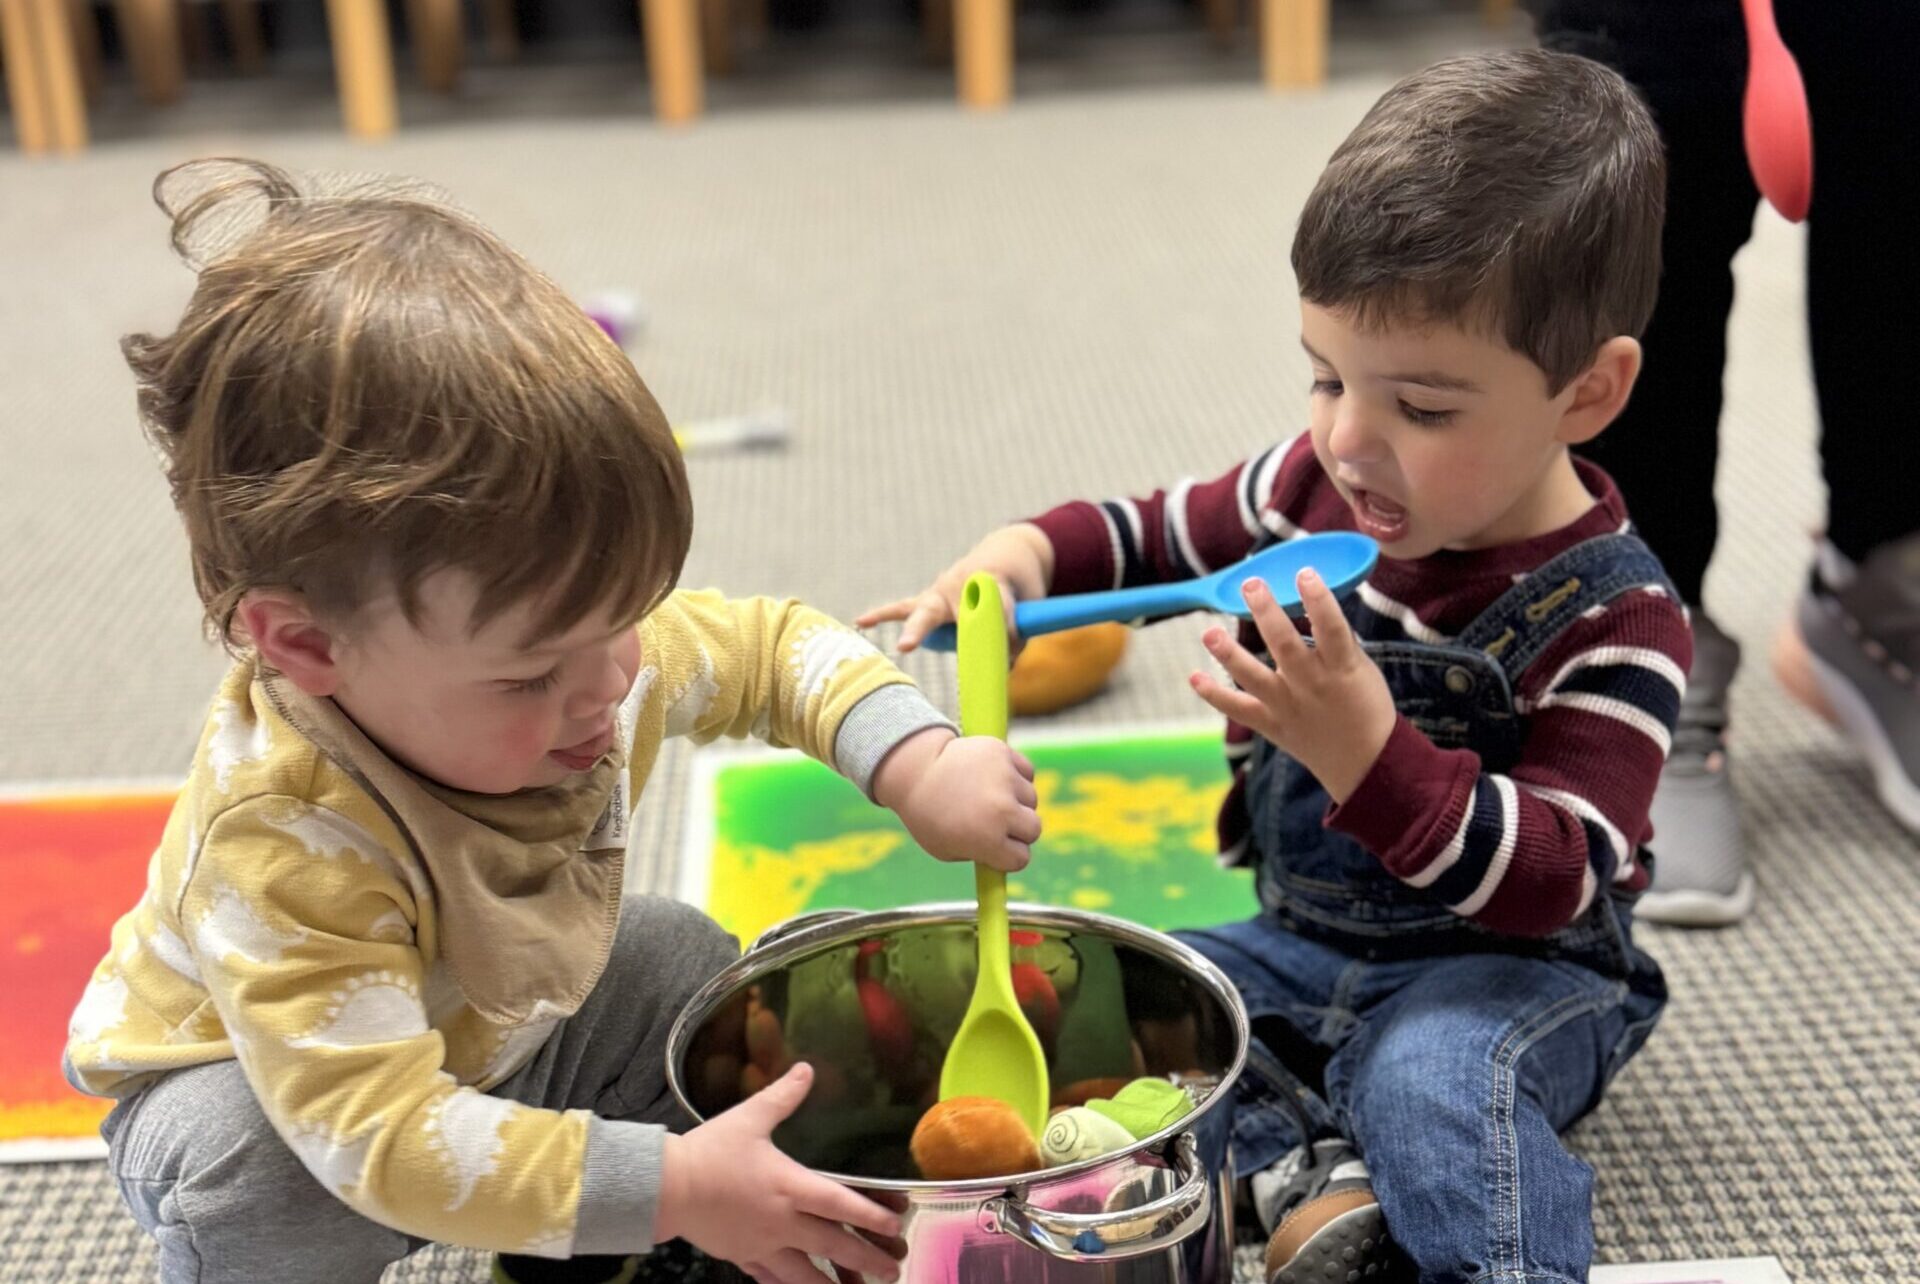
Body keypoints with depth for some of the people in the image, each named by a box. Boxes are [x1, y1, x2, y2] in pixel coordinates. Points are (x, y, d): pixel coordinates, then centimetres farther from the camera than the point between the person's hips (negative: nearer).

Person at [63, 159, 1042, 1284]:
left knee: (688, 966, -8)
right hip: (253, 1085, -6)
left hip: (494, 1025, 6)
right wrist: (670, 1188, -47)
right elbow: (378, 1135, -46)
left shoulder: (585, 647, -25)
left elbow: (780, 646, -7)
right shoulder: (288, 845, -45)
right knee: (255, 1173, -35)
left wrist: (918, 765, -24)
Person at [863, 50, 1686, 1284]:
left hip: (1510, 964, -7)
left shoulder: (1610, 618, -22)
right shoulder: (1321, 484, -6)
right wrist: (1028, 551, -9)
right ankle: (1316, 1176, -18)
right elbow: (1167, 533, 13)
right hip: (1305, 940, 7)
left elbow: (1552, 879, -28)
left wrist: (1367, 751, -43)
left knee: (1429, 1077, -38)